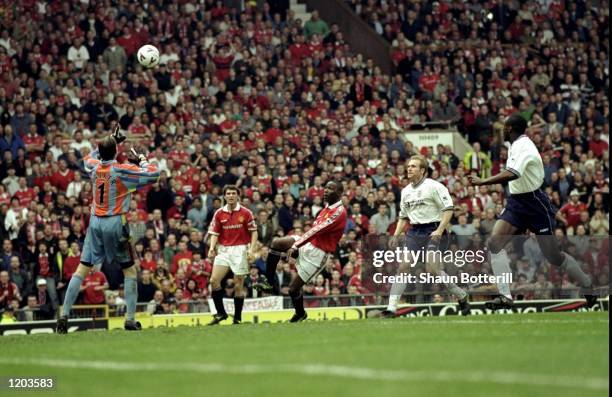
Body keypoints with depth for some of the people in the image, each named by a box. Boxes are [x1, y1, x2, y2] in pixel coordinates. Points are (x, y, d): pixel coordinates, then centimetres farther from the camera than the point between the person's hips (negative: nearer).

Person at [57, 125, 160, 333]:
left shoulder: (94, 166, 3)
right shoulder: (122, 170, -11)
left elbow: (90, 157, 30)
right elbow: (153, 173, -10)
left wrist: (111, 141, 30)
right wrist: (141, 160, 7)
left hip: (96, 222, 4)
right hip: (116, 224, -4)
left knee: (82, 269, 4)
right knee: (130, 270, 7)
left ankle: (64, 315, -2)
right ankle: (130, 319, 1)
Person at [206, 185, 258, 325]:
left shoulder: (246, 213, -1)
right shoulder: (219, 214, 6)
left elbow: (253, 232, 0)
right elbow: (215, 233, 7)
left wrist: (252, 249, -11)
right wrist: (211, 248, -9)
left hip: (240, 250, -3)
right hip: (223, 250, 3)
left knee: (238, 284, -2)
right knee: (214, 280, -11)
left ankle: (237, 318, 7)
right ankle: (220, 313, 0)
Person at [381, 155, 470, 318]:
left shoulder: (433, 186, -6)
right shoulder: (406, 191, 15)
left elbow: (449, 209, -11)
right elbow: (403, 217, 25)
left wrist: (439, 230, -20)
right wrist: (396, 235, 12)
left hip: (433, 232, -6)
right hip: (414, 232, 6)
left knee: (432, 268, -16)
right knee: (402, 266, -6)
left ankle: (462, 297, 5)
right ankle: (391, 308, -7)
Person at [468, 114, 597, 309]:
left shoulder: (524, 148, -21)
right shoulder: (515, 145, 8)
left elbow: (512, 174, -37)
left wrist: (482, 182, -37)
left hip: (535, 205, -8)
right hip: (516, 202, 9)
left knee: (553, 255, 0)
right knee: (494, 243, -11)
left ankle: (588, 287, 22)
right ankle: (505, 297, -12)